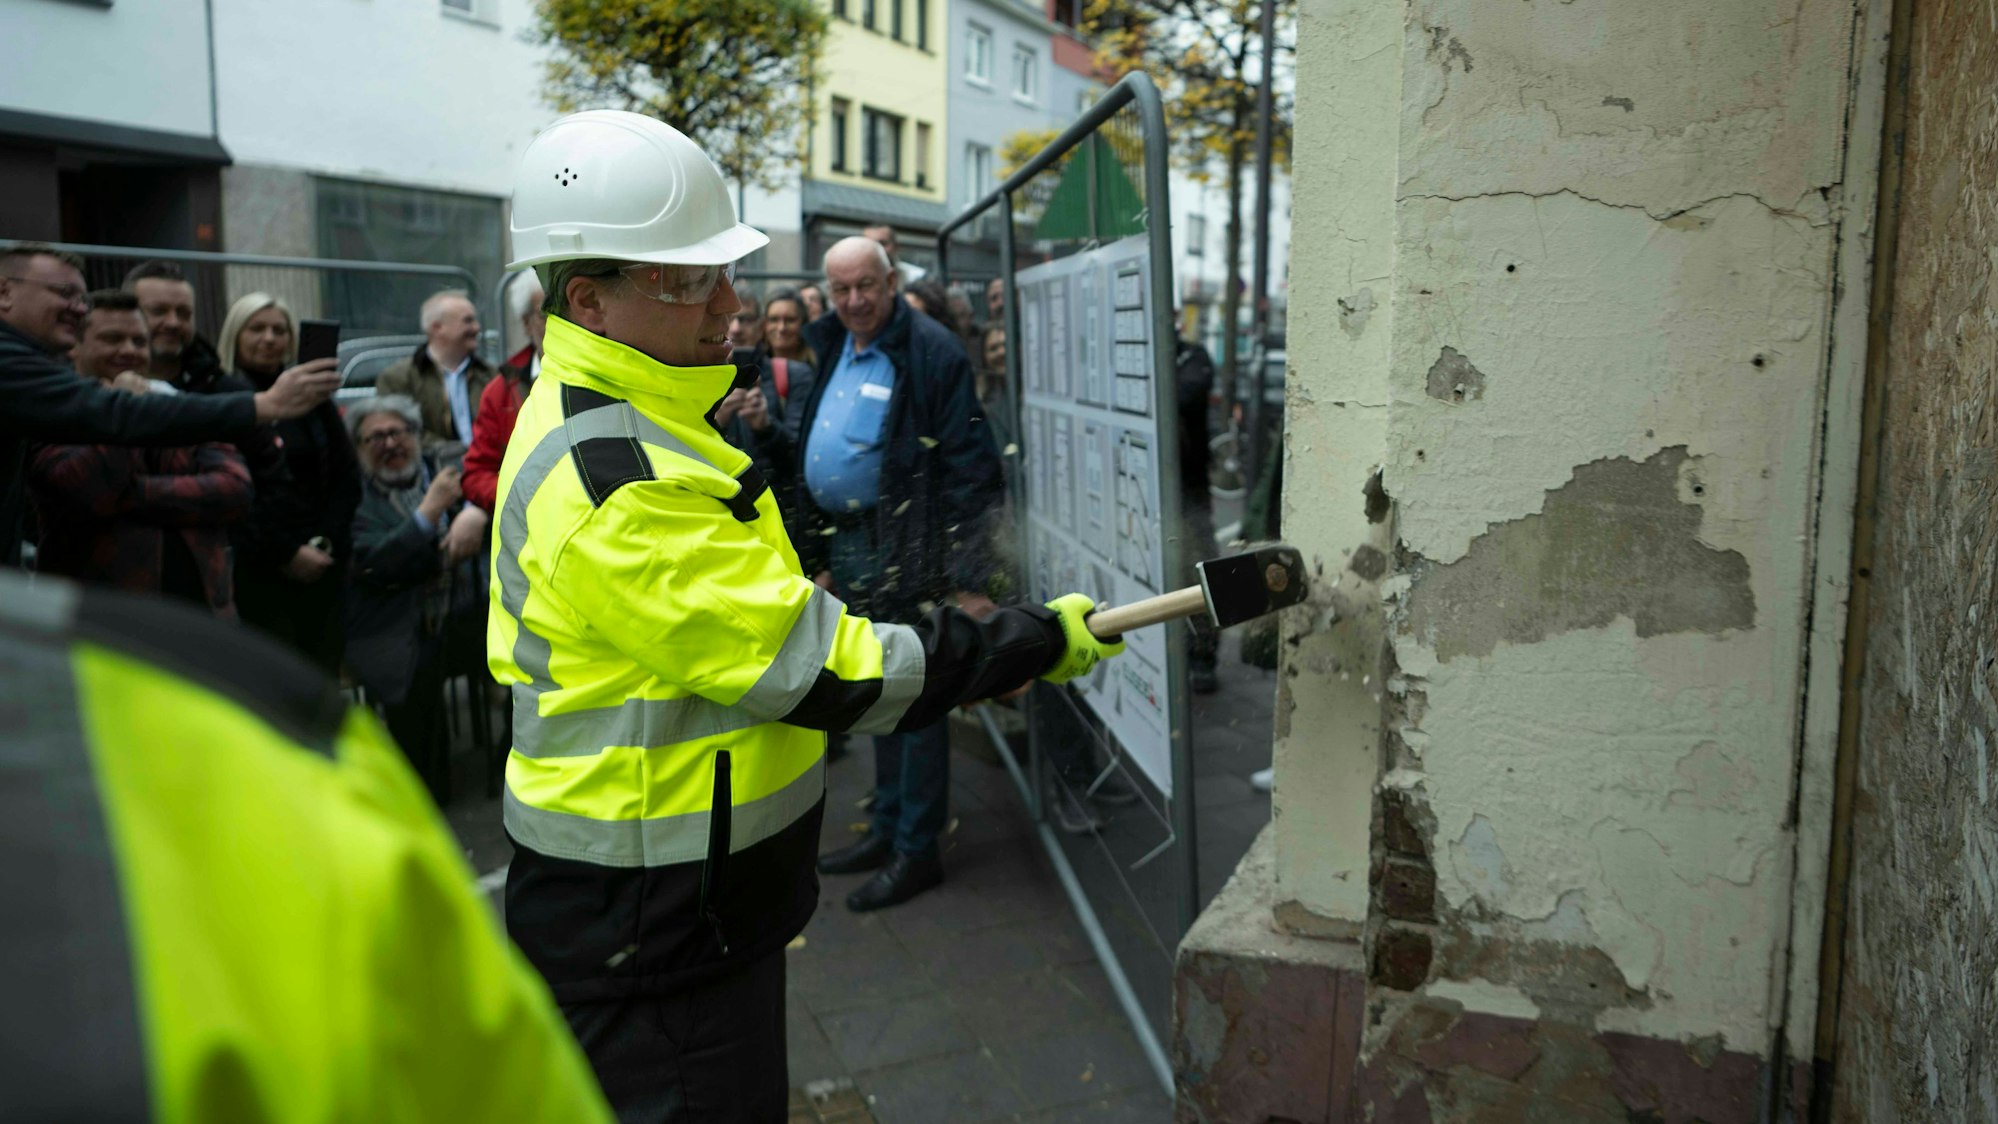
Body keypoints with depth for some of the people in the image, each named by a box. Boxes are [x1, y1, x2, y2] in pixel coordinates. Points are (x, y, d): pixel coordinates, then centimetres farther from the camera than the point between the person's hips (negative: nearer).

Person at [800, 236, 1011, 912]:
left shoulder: (931, 352, -13)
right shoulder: (834, 350, 13)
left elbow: (968, 469, -17)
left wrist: (970, 578, -21)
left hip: (905, 554, -8)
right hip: (846, 547, 9)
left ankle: (916, 850, 12)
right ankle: (887, 829, 31)